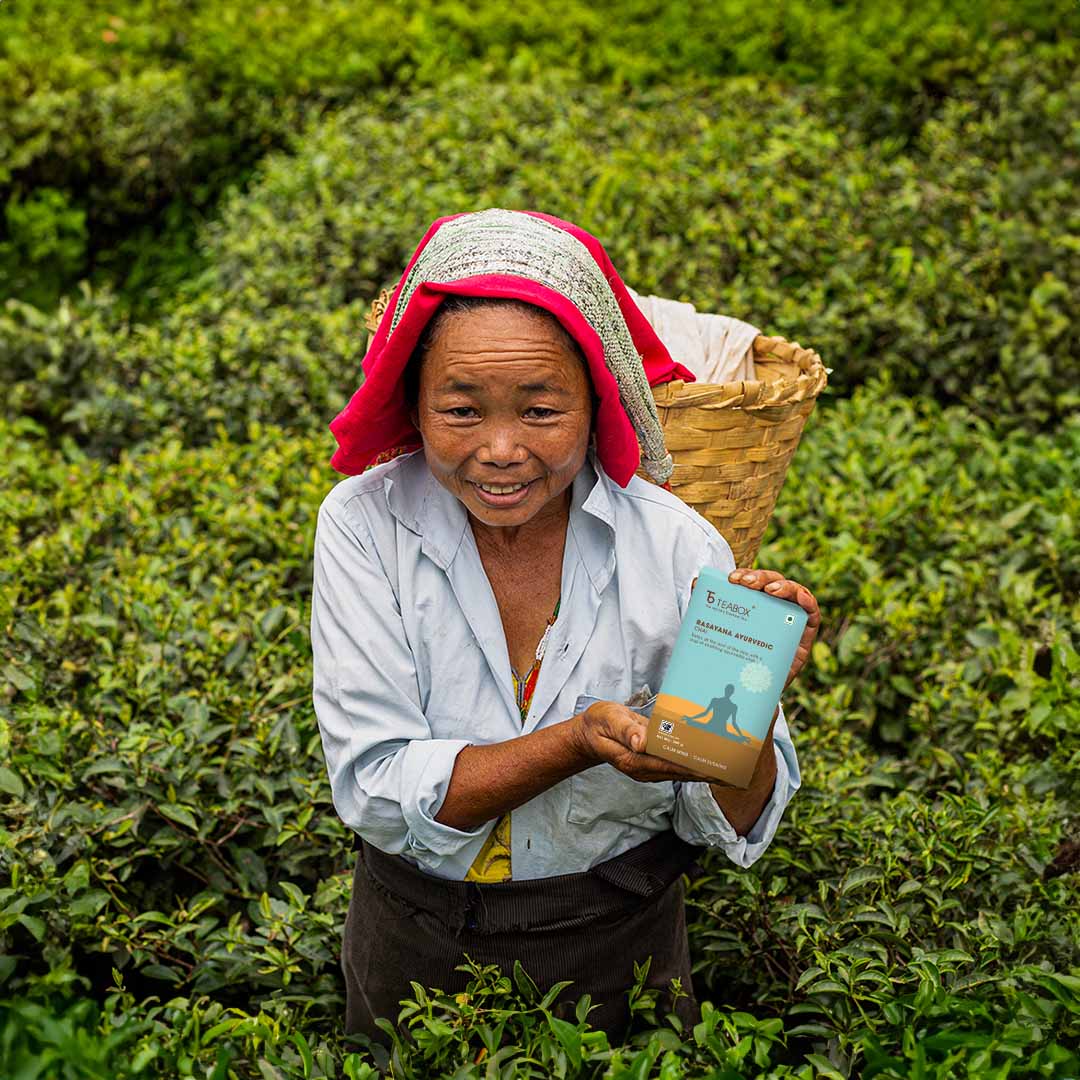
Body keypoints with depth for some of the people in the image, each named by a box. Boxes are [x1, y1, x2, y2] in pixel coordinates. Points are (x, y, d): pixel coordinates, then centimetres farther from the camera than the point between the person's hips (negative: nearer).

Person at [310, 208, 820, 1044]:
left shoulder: (677, 546, -17)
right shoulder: (365, 524, -17)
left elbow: (730, 827, -12)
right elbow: (376, 791, -22)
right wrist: (580, 741, -34)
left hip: (617, 944, 0)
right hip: (414, 937, 0)